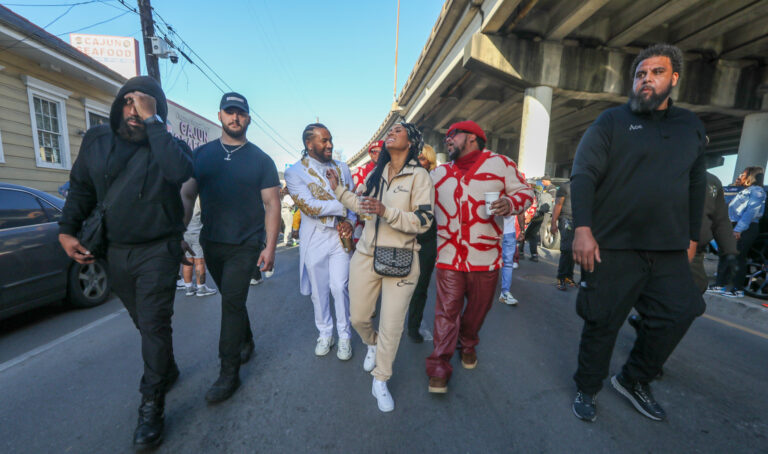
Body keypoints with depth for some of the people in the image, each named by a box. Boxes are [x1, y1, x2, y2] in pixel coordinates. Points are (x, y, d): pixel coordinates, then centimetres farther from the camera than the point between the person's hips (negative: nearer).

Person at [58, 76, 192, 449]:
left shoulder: (167, 145, -9)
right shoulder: (96, 140, 5)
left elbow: (180, 172, -34)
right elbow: (81, 189, 14)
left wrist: (152, 121, -29)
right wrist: (67, 230, 5)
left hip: (157, 251, -5)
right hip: (116, 250, 5)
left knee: (154, 324, -3)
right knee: (144, 321, 19)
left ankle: (152, 408, 12)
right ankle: (167, 370, 42)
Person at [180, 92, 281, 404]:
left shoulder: (260, 160, -1)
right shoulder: (200, 154, 7)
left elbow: (272, 204, -4)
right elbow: (187, 196, 8)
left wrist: (270, 247, -11)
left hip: (245, 245, -4)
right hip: (211, 243, 4)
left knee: (232, 302, -5)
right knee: (232, 300, 17)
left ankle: (229, 373, 9)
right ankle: (246, 342, 41)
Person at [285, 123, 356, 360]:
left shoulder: (341, 167, 7)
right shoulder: (294, 172, -6)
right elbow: (310, 207, -18)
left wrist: (350, 221, -11)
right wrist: (344, 206, -19)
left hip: (340, 236, 2)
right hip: (314, 239, -1)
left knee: (339, 287, 1)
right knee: (319, 290, 11)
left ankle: (344, 335, 21)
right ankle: (324, 333, 33)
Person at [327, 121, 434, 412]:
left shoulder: (419, 175, -6)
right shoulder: (376, 173, 11)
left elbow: (423, 221, -14)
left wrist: (386, 211, -25)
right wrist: (338, 189, 16)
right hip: (366, 255, 5)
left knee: (392, 327, 4)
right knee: (358, 317, 13)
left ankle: (380, 381, 28)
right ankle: (372, 345, 47)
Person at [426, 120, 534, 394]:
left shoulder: (500, 164, 2)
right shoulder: (439, 173, 13)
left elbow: (525, 192, 2)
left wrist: (510, 203, -18)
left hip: (486, 257, -1)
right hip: (448, 257, 1)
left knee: (477, 309, 15)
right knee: (446, 311, 1)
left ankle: (468, 345, 42)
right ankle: (439, 367, 12)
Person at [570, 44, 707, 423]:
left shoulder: (691, 127, 16)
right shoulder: (611, 121, 0)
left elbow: (697, 186, 19)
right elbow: (583, 175, -11)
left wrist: (692, 236, 15)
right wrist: (583, 229, -22)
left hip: (670, 250, 5)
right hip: (612, 246, -5)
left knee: (676, 315, 6)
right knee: (603, 322, 3)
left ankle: (633, 380, 30)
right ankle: (587, 388, 24)